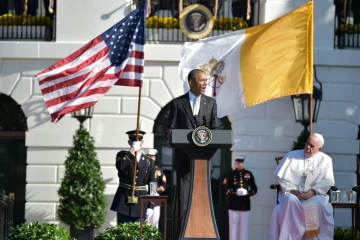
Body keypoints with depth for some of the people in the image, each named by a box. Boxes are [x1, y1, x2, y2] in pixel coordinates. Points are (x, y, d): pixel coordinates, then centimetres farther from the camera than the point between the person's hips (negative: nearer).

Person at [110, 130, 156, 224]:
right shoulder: (122, 155, 5)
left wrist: (151, 206, -1)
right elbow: (120, 167, -20)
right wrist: (132, 150, -18)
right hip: (124, 202, -1)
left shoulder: (149, 162, 7)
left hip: (141, 203, 1)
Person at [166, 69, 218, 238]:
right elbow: (170, 130, 4)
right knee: (182, 199, -6)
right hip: (184, 158, -2)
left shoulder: (211, 103, 12)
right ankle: (179, 235, -4)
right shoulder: (177, 103, 5)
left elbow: (214, 129, 11)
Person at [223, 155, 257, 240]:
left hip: (245, 204, 2)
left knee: (244, 227, 4)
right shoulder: (231, 174, 2)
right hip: (234, 205, -2)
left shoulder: (248, 174, 9)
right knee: (233, 226, 0)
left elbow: (254, 189, 11)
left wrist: (248, 193, -9)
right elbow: (225, 188, -4)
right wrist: (235, 192, -19)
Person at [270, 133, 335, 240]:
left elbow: (328, 181, 1)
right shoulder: (291, 155, 7)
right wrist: (292, 190, -13)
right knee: (291, 201, -35)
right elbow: (282, 177, 4)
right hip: (292, 193, 0)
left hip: (315, 195, 0)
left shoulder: (325, 160, 7)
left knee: (319, 204, -34)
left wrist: (314, 191, -16)